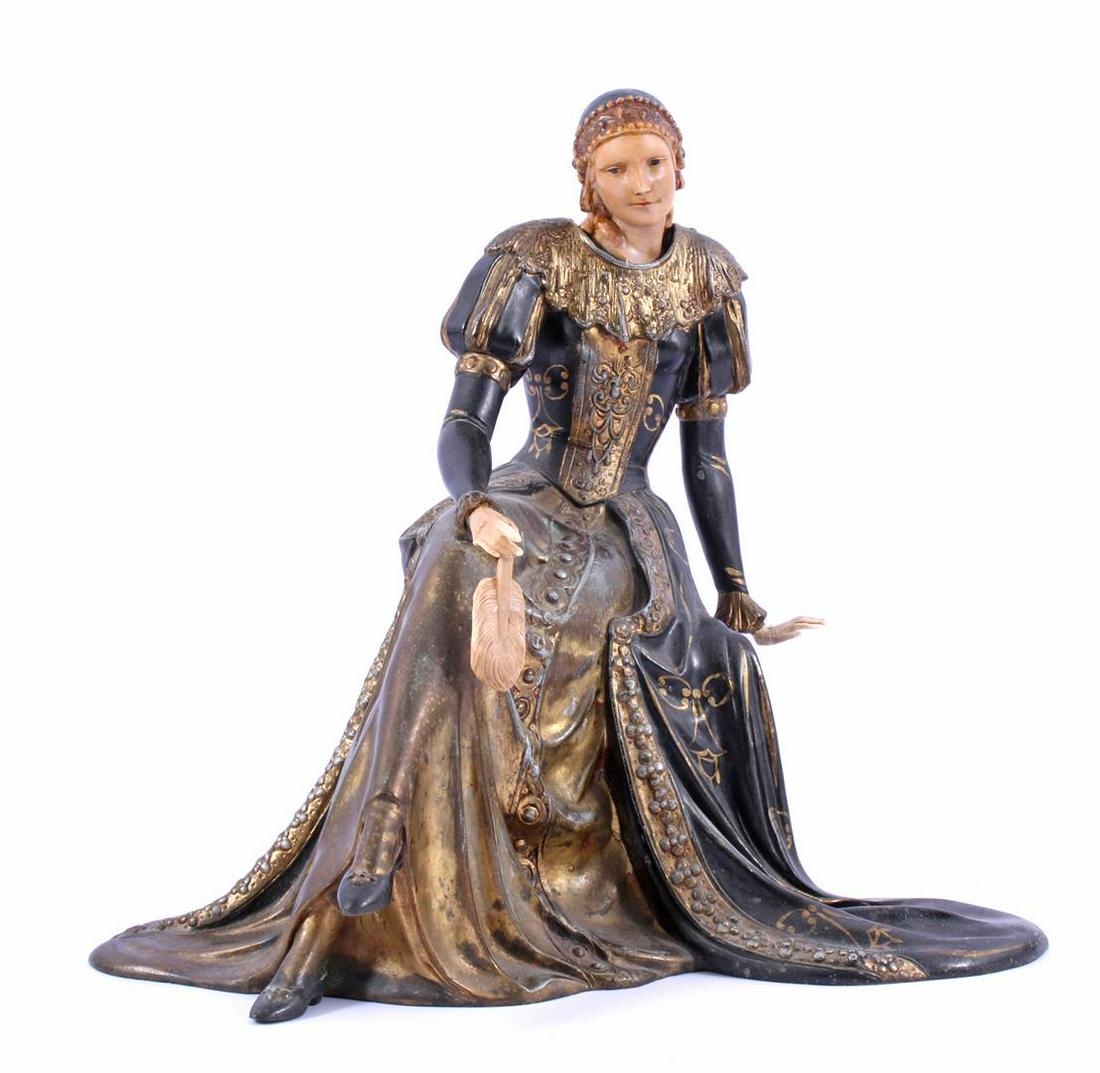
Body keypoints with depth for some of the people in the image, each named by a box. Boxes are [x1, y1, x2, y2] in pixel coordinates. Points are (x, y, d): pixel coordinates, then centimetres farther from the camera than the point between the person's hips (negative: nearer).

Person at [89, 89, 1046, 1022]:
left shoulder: (707, 275, 6)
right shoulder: (536, 260, -7)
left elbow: (706, 453, 10)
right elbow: (465, 422, -14)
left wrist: (735, 593, 10)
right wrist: (474, 508, -37)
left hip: (631, 534, 4)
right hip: (526, 511, -3)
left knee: (681, 746, 0)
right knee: (458, 567, -39)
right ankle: (379, 839, -34)